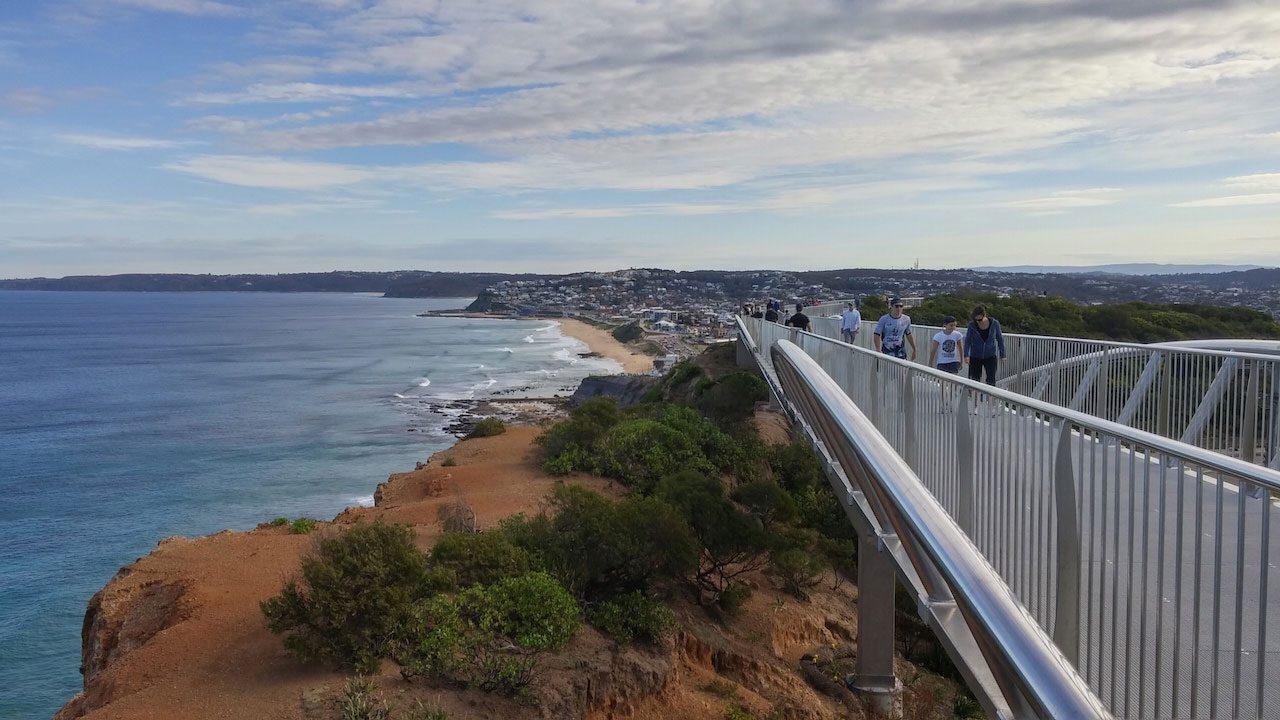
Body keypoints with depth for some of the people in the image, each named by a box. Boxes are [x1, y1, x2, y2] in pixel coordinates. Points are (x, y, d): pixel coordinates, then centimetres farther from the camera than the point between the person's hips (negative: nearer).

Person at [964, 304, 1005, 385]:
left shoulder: (994, 323, -9)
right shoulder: (972, 325, -10)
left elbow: (1000, 339, 2)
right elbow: (967, 340, -8)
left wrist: (1002, 355, 5)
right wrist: (966, 355, -22)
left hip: (990, 357, 0)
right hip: (975, 357, 0)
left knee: (991, 381, -6)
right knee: (974, 380, -2)